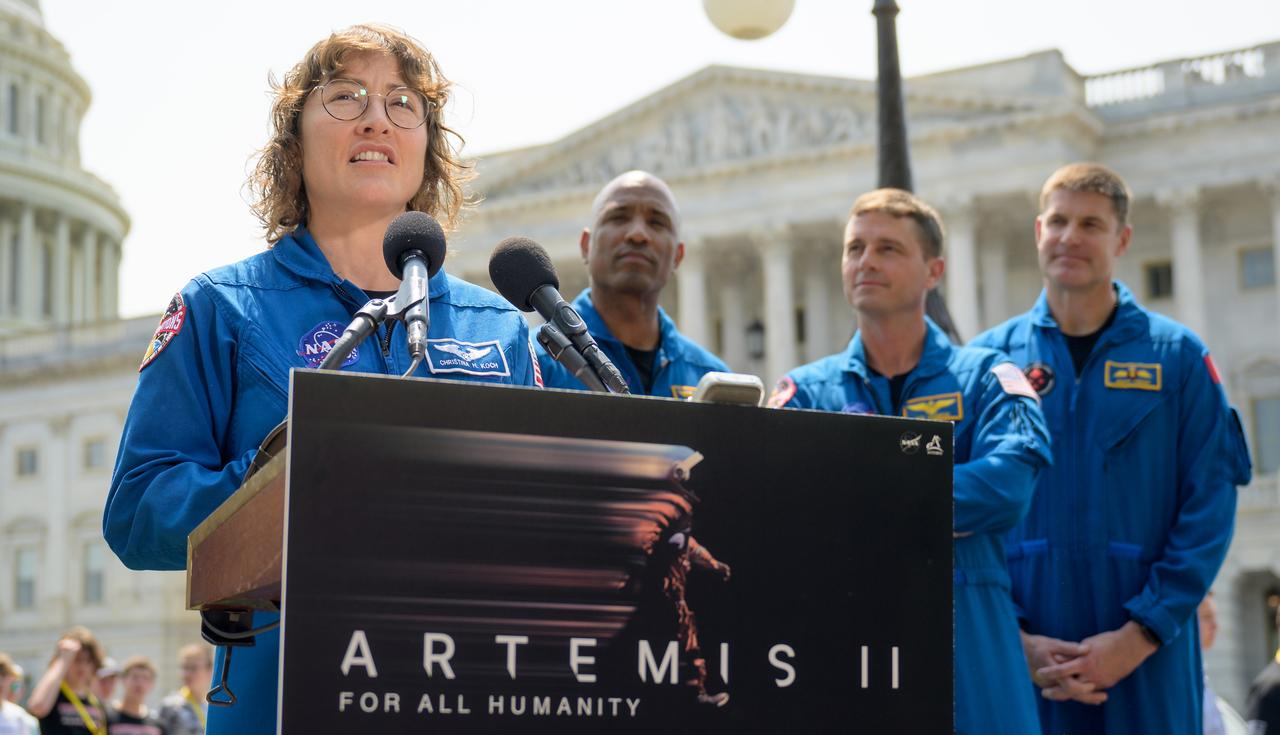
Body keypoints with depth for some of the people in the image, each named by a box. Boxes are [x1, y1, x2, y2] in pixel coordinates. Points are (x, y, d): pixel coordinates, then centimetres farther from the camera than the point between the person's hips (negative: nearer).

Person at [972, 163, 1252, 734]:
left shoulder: (1176, 356, 4)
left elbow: (1210, 506, -2)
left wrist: (1142, 633, -12)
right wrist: (1014, 638, -9)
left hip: (1148, 662, -1)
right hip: (1022, 661, 1)